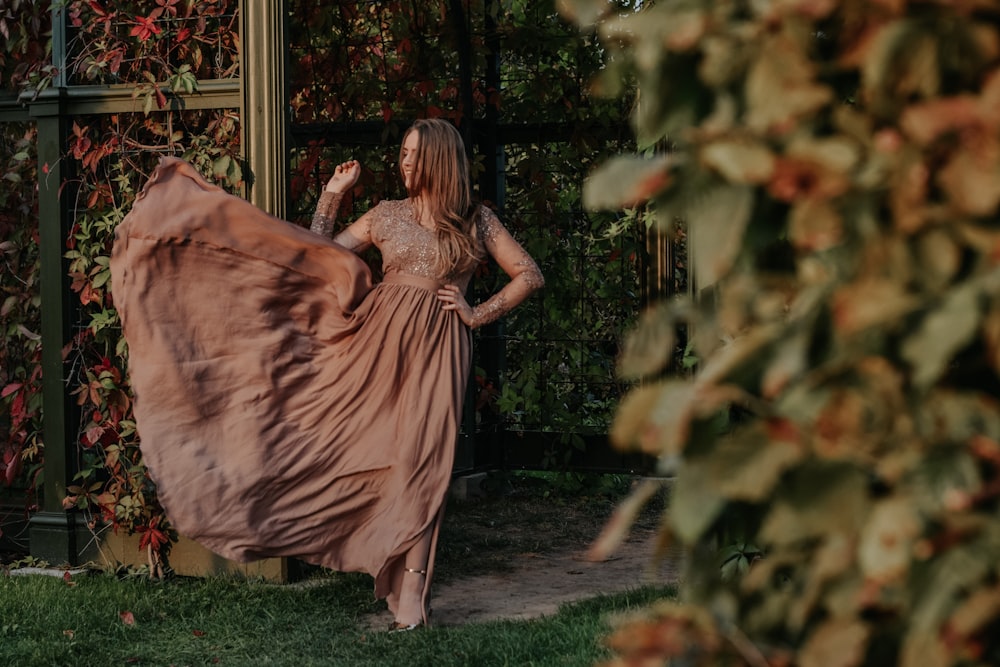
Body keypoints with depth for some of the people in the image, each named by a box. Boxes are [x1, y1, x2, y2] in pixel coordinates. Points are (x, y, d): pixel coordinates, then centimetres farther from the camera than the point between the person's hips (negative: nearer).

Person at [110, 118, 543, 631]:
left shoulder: (477, 221, 8)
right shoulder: (387, 215, 13)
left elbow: (530, 275, 9)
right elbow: (320, 257, 13)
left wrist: (479, 314, 1)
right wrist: (332, 196, 10)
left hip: (435, 348, -3)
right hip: (375, 338, 3)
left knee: (420, 459, -8)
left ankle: (411, 591, -4)